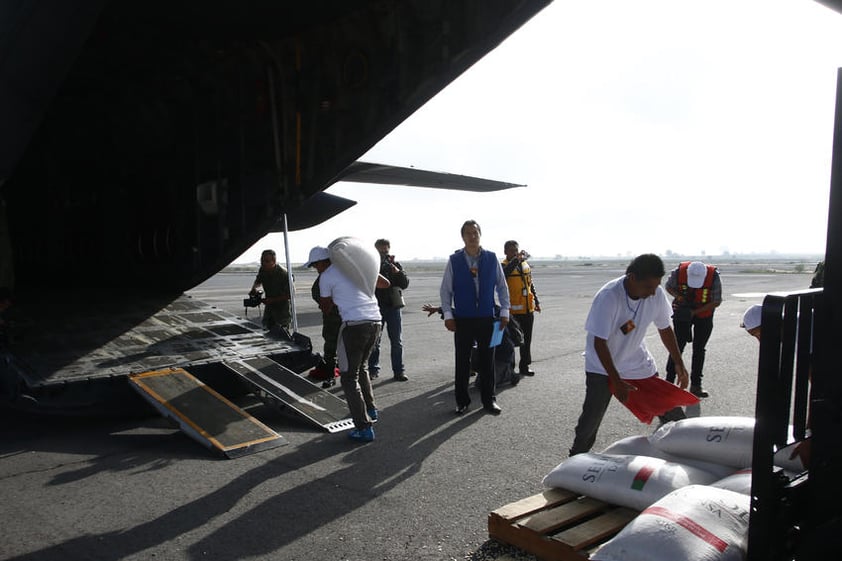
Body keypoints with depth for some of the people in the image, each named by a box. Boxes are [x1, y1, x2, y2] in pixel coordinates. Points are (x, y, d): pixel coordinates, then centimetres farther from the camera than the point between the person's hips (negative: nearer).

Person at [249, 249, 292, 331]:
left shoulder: (283, 274, -24)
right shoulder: (263, 270, -5)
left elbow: (288, 295, -20)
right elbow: (258, 281, 18)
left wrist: (271, 300, -26)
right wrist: (253, 289, -5)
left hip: (282, 307, -6)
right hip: (269, 307, 7)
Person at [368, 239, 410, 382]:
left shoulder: (395, 265, 5)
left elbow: (405, 284, -3)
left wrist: (396, 271, -17)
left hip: (393, 307, 1)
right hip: (375, 307, -1)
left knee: (397, 341, 3)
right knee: (374, 341, 7)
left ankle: (398, 371, 10)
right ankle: (373, 369, 19)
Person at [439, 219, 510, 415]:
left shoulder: (492, 259, 1)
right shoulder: (454, 261, -2)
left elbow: (502, 287, 8)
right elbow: (445, 290, 1)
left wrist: (504, 311, 3)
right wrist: (448, 315, -5)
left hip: (487, 318, 1)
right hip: (462, 319, -1)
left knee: (487, 360, 10)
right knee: (462, 361, 7)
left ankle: (489, 399, 23)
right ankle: (462, 401, 20)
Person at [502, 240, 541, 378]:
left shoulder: (525, 265, 12)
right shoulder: (504, 266, -8)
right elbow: (505, 272, -34)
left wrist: (536, 301, 20)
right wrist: (517, 259, -38)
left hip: (528, 309, 6)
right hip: (513, 310, -6)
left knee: (526, 340, 12)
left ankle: (524, 366, 22)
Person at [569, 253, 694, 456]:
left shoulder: (657, 294, -15)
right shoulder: (608, 297, -31)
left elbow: (665, 329, 3)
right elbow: (600, 343, -27)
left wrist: (679, 364, 5)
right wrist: (617, 382, -25)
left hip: (638, 362, 4)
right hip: (602, 367, -4)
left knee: (668, 405, 3)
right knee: (592, 417, -3)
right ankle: (577, 457, 18)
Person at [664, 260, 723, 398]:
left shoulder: (714, 277, -24)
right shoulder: (678, 272, -24)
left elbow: (716, 302, -14)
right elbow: (669, 287, -3)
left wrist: (694, 312, -21)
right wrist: (679, 297, -23)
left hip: (704, 316, 1)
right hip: (682, 314, -1)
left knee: (699, 349, 5)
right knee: (678, 347, -4)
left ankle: (695, 385, 15)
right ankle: (669, 381, 3)